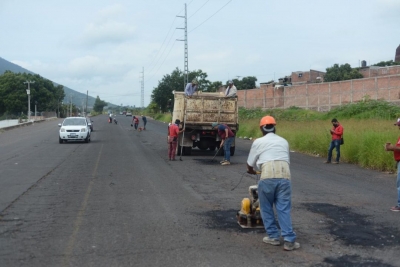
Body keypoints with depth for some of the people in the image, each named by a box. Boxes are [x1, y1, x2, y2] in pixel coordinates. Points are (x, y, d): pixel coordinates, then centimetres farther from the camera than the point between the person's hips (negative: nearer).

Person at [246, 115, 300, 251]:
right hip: (285, 176, 3)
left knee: (266, 208, 15)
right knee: (284, 209, 7)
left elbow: (250, 164, 22)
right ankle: (289, 240, 3)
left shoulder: (258, 142, 14)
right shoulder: (283, 141, 23)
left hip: (268, 176, -2)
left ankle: (273, 237, 20)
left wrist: (251, 171, 45)